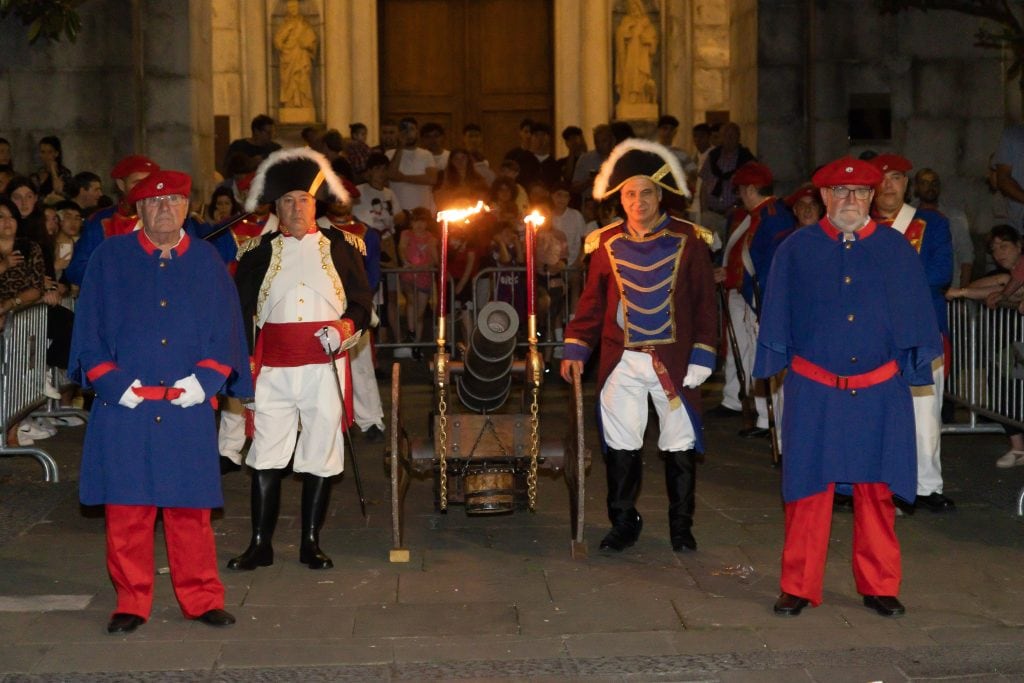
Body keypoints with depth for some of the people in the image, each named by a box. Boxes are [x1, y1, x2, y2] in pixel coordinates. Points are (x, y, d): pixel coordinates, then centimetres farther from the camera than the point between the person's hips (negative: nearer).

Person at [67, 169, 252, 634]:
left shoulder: (206, 260, 9)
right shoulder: (110, 257, 5)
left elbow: (226, 329, 8)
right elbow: (89, 328, 3)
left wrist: (204, 380, -5)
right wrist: (113, 383, -7)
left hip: (188, 408, 1)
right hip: (125, 405, -1)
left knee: (191, 508, 4)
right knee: (126, 509, 2)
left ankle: (201, 599, 15)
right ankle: (131, 603, 13)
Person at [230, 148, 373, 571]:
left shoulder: (340, 246, 9)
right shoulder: (259, 252, 10)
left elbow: (363, 300, 10)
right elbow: (241, 309, 10)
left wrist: (347, 326, -11)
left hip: (325, 365, 0)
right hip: (272, 366, 0)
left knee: (320, 456, 4)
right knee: (266, 456, 1)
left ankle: (311, 543, 14)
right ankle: (260, 544, 10)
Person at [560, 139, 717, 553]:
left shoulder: (689, 242, 0)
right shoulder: (606, 244, 5)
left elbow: (705, 305, 0)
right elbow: (592, 301, 9)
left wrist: (700, 359, -6)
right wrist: (575, 350, 2)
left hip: (675, 361, -1)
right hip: (621, 362, 2)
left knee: (680, 446, 5)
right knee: (620, 446, 5)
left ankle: (681, 527, 19)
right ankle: (623, 524, 19)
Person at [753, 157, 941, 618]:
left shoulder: (896, 250, 6)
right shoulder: (796, 250, 4)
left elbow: (915, 319, 12)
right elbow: (777, 319, 10)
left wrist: (912, 368, 8)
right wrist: (777, 366, 6)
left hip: (879, 393, 1)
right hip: (813, 391, -1)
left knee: (877, 488, 7)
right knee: (808, 486, 2)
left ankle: (879, 585, 19)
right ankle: (799, 587, 11)